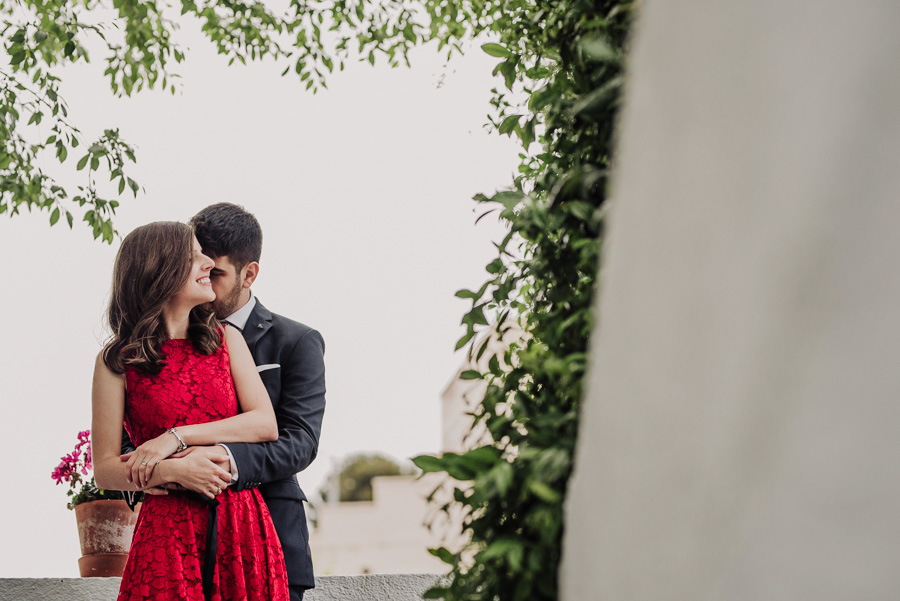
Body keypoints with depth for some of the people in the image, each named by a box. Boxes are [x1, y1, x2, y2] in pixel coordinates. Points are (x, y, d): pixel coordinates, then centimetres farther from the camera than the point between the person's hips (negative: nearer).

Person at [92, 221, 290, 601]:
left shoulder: (226, 340, 10)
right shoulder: (117, 361, 0)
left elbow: (266, 424, -1)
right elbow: (105, 470, -1)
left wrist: (179, 436, -10)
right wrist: (175, 472, -17)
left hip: (243, 529, 3)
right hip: (168, 534, -3)